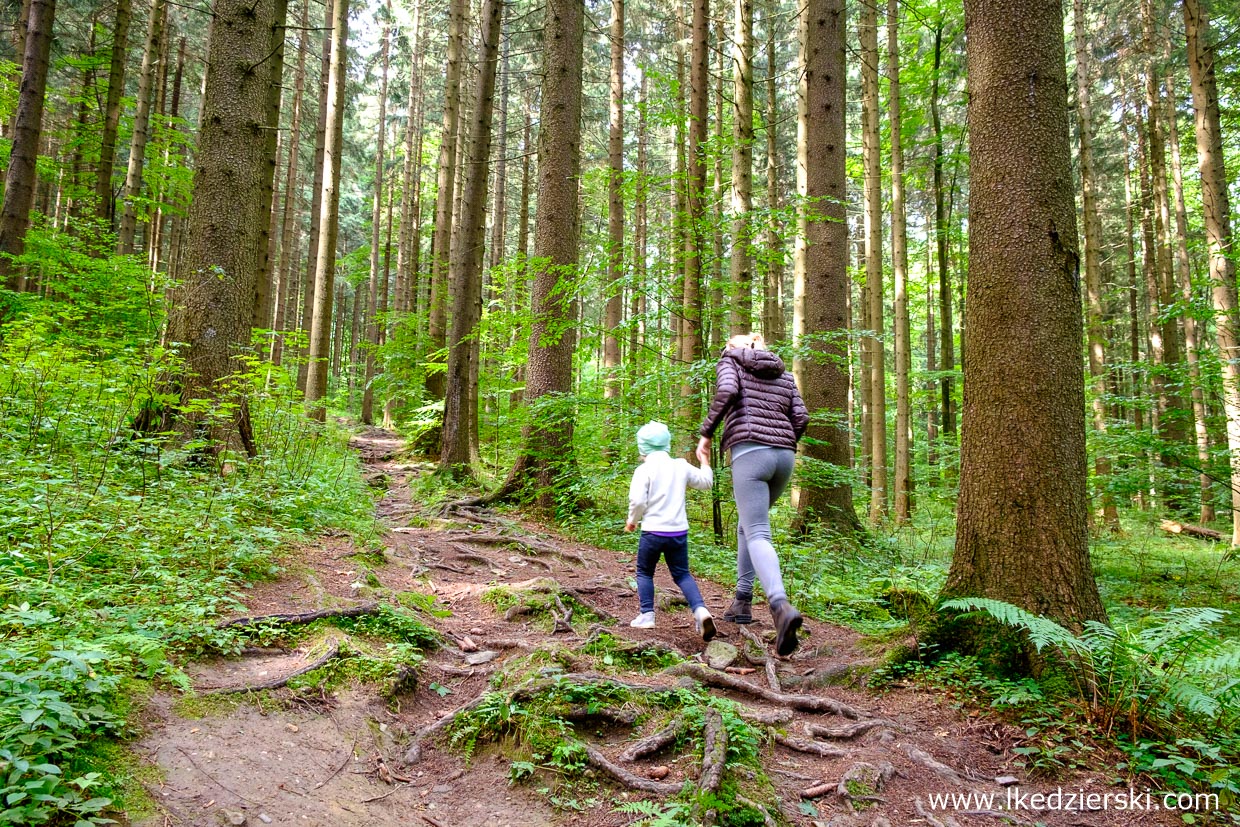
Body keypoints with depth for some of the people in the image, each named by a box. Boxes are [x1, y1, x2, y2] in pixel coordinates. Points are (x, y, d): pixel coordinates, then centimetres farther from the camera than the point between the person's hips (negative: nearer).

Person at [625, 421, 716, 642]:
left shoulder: (644, 469, -8)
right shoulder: (681, 466, 6)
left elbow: (637, 500, -16)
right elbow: (705, 482, 18)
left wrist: (632, 521, 2)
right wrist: (705, 462, 35)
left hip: (653, 531, -4)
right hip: (679, 531, 4)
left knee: (645, 573, 16)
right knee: (682, 574, 12)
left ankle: (647, 614, 10)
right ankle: (700, 609, -8)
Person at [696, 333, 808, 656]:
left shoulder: (729, 361, 13)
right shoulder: (783, 374, 26)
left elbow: (727, 391, -9)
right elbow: (800, 419, 14)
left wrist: (706, 433, -2)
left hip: (749, 454, -6)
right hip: (784, 457, 6)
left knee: (758, 536, -13)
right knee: (746, 525, 24)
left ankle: (782, 607, -36)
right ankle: (743, 601, 21)